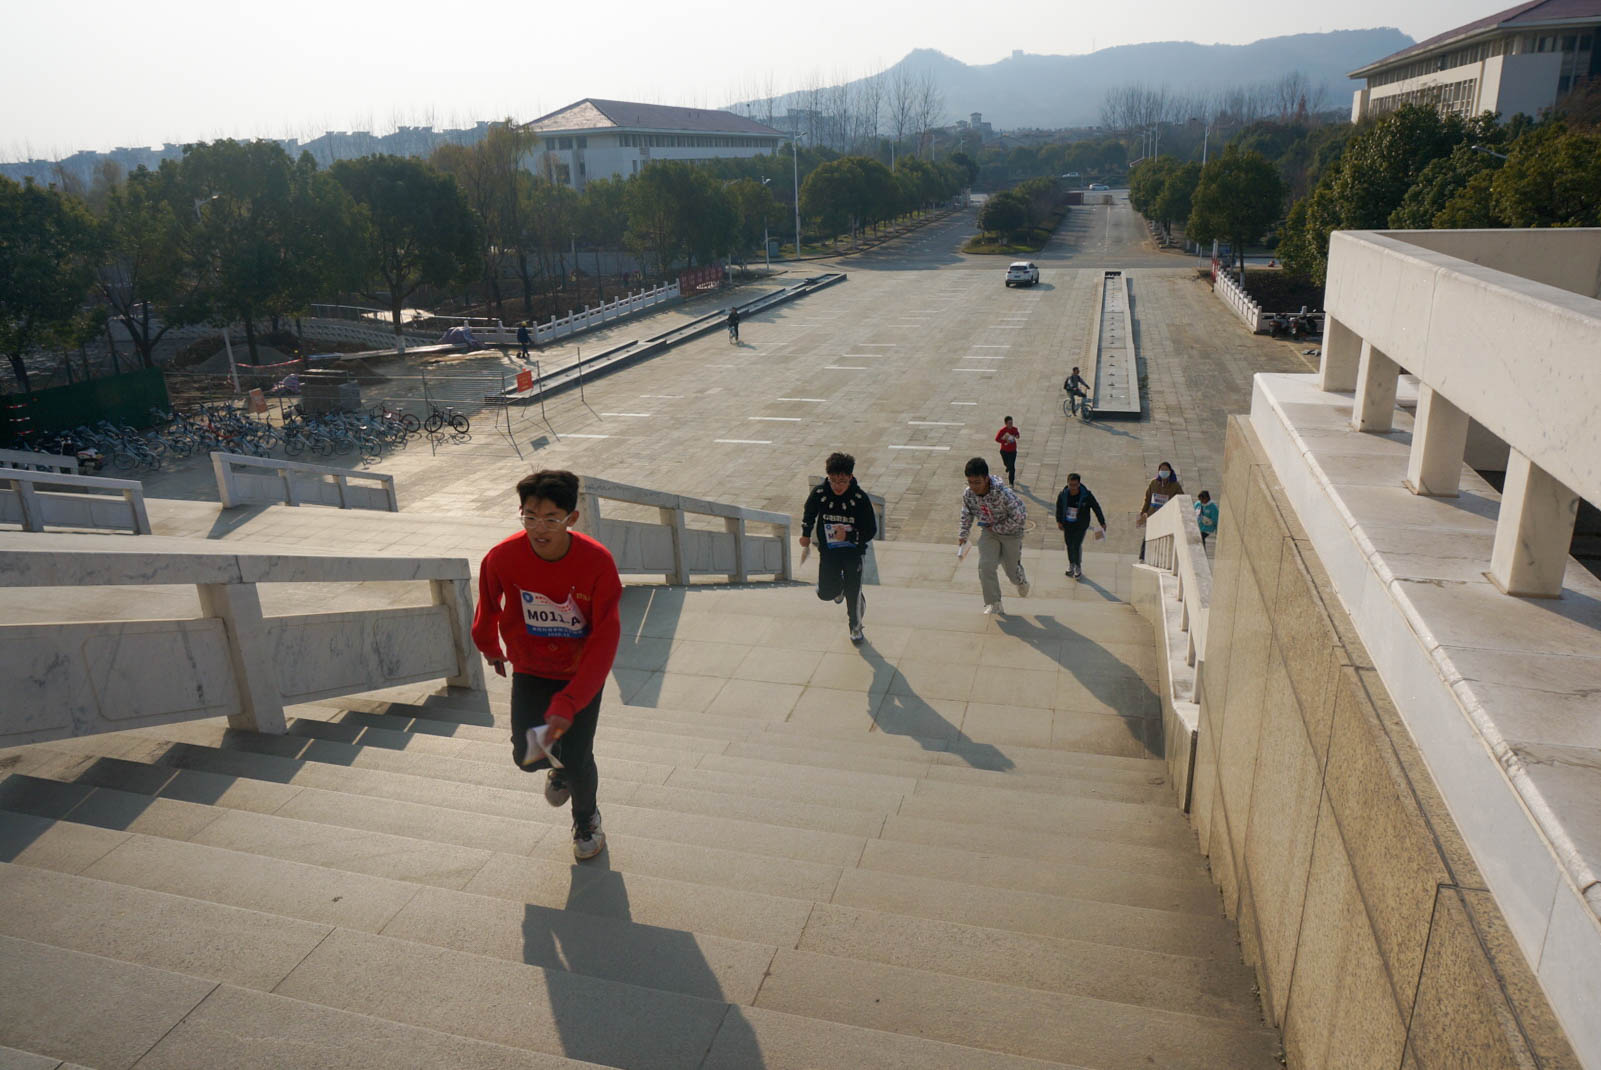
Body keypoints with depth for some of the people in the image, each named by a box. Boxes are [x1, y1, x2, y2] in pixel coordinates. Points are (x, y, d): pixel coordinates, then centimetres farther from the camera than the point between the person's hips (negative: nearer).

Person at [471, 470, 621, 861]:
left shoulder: (597, 562, -28)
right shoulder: (502, 558, -23)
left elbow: (605, 640, -24)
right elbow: (489, 605, 1)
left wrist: (569, 702, -30)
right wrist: (489, 646, 19)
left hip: (581, 673, -2)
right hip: (530, 670, 2)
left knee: (578, 761, -4)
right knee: (527, 756, -8)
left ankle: (586, 821, 31)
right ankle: (560, 767, 31)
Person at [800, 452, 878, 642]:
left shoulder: (860, 498, -20)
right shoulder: (819, 493, -14)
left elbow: (871, 530, -13)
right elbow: (809, 513, 10)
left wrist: (848, 536, -27)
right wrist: (806, 534, 18)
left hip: (853, 553, -2)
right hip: (828, 551, 2)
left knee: (853, 593, 4)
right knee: (826, 593, -1)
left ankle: (855, 627, 31)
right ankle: (840, 586, 36)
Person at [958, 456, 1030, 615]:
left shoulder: (1002, 492, -35)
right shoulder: (968, 494, -18)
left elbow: (1018, 517, -26)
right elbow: (967, 514, 4)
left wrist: (997, 528, -20)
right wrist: (963, 535, 3)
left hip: (1010, 532, -3)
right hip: (988, 532, 3)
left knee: (1012, 571, 10)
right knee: (985, 566, -13)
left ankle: (1021, 579, 49)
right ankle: (994, 605, 2)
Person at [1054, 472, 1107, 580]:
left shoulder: (1086, 495, -20)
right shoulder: (1063, 495, -14)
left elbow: (1096, 508, -7)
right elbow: (1059, 507, 6)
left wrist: (1102, 522, -2)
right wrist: (1059, 521, 8)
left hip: (1080, 525, -3)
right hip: (1067, 524, 3)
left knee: (1077, 545, -7)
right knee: (1069, 545, 12)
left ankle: (1078, 567, 13)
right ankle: (1071, 565, 36)